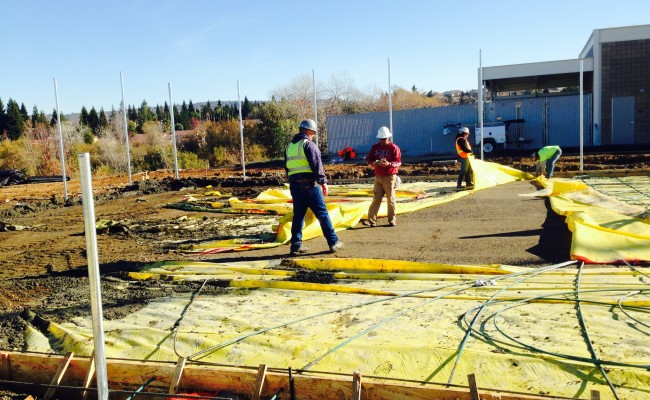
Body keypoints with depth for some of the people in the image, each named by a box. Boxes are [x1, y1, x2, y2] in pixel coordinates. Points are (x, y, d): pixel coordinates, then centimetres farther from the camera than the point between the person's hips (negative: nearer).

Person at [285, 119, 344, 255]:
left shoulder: (289, 146, 16)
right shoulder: (308, 144, -8)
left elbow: (287, 167, 21)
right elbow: (317, 165, -14)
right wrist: (323, 181, -10)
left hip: (294, 185, 7)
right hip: (309, 184, -7)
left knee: (298, 215, 10)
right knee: (322, 213, 0)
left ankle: (296, 245, 9)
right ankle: (333, 242, 5)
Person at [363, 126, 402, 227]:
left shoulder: (394, 148, -3)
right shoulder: (375, 147, 9)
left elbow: (398, 162, -9)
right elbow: (368, 159, 5)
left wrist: (389, 164, -27)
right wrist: (376, 162, -15)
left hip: (390, 177, -3)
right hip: (378, 177, 4)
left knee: (390, 199, 2)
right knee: (376, 199, 2)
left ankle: (392, 220, 12)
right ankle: (371, 220, 2)